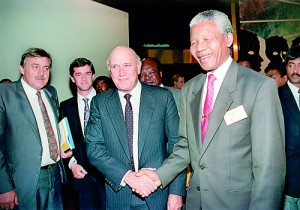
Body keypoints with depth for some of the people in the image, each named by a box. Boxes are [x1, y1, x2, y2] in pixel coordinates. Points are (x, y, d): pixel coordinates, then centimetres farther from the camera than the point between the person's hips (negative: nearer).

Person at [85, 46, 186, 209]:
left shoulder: (163, 97, -4)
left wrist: (176, 191, -8)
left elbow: (176, 145, -3)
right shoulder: (99, 103, -1)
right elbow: (93, 147, -7)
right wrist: (127, 176, -19)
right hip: (117, 195, 1)